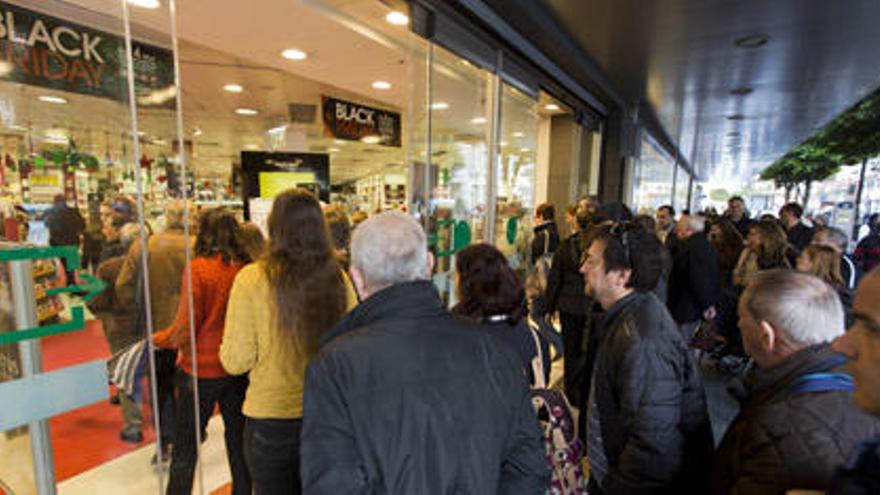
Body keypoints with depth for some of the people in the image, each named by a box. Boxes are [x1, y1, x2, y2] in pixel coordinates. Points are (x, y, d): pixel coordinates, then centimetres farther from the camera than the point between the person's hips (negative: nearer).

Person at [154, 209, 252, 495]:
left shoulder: (198, 268, -16)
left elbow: (184, 329, -14)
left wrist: (155, 339, 5)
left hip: (202, 369, -3)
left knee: (185, 449, 15)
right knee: (238, 439, 19)